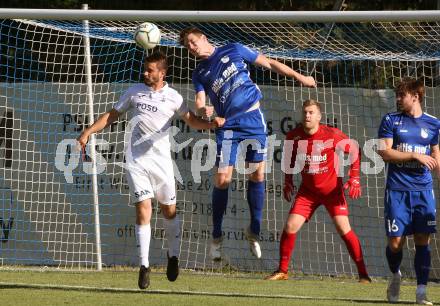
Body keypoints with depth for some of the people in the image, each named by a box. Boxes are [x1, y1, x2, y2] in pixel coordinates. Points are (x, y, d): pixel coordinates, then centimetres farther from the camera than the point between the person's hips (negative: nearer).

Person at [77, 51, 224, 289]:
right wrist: (89, 132, 4)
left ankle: (173, 256, 30)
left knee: (169, 210, 7)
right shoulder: (135, 91, 6)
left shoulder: (172, 97, 3)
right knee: (143, 210, -11)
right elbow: (112, 115, 13)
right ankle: (144, 266, -7)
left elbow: (193, 121, 8)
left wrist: (212, 123, -12)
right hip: (136, 160, 0)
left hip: (161, 160, 0)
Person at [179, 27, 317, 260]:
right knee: (222, 178, -8)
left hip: (253, 119, 0)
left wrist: (299, 77, 10)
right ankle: (216, 236, 3)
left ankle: (254, 231, 11)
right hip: (227, 125, 1)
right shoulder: (199, 74, 10)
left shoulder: (233, 51, 6)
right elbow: (199, 104, -2)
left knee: (257, 174, -1)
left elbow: (269, 64, 11)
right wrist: (203, 110, -27)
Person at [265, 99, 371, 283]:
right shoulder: (293, 136, -9)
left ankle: (363, 274, -4)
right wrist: (288, 182, 8)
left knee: (343, 228, -13)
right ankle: (282, 271, 8)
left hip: (332, 190, -3)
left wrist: (354, 179, -10)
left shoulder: (332, 135, -19)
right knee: (290, 226, -8)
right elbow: (289, 157, 13)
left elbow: (354, 150, -5)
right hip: (308, 190, 3)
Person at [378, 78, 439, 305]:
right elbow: (384, 152, -6)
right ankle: (395, 275, 27)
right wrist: (415, 155, -12)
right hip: (397, 190, -1)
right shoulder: (391, 120, 3)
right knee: (395, 241, -3)